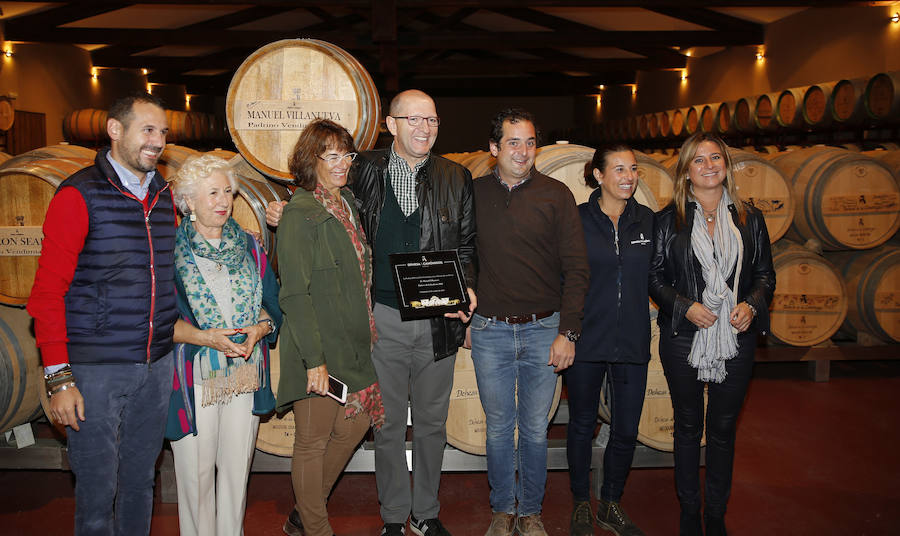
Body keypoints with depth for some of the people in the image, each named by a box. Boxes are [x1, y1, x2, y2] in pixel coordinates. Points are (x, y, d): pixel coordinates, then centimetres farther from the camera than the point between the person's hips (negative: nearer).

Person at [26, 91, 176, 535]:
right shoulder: (79, 195, -9)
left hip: (157, 365, 6)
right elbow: (47, 291, -10)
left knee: (141, 478, 17)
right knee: (98, 486, 5)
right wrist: (58, 377, -14)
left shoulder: (163, 196, 9)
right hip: (96, 369, -5)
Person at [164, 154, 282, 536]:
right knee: (196, 470, 5)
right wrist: (204, 337, -19)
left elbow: (272, 304, 10)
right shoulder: (170, 251, -3)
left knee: (237, 466, 11)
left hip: (244, 373, 3)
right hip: (195, 377, -3)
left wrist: (259, 329, -11)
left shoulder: (249, 247, 9)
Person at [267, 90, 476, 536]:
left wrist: (466, 287, -8)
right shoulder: (366, 170, 3)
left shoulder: (456, 178, 5)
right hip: (384, 317, -1)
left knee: (431, 421, 13)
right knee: (389, 422, 10)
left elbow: (466, 244, 9)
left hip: (439, 320, 1)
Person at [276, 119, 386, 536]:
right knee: (313, 440, 6)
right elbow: (294, 294, -18)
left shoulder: (348, 202, 11)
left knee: (355, 425, 15)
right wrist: (314, 359, -21)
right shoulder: (300, 214, -13)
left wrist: (367, 332, 15)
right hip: (318, 349, -8)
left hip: (353, 344, 8)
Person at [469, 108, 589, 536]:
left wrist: (567, 332, -9)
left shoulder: (556, 195, -2)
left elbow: (576, 269, -4)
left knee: (535, 429, 10)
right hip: (490, 331, 1)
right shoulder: (474, 194, 2)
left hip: (543, 331, -1)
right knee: (499, 428, 12)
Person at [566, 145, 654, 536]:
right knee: (582, 425, 11)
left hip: (632, 342, 3)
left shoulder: (647, 220, 6)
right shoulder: (577, 219, -4)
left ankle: (611, 504, 31)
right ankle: (581, 504, 30)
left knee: (626, 430, 9)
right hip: (586, 341, -3)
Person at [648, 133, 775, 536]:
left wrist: (751, 305, -9)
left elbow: (766, 274, 10)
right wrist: (685, 306, -14)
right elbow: (654, 277, 0)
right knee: (688, 426, 10)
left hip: (736, 337, 2)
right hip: (684, 337, -1)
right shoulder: (668, 219, 0)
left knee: (724, 427, 10)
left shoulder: (749, 218, 6)